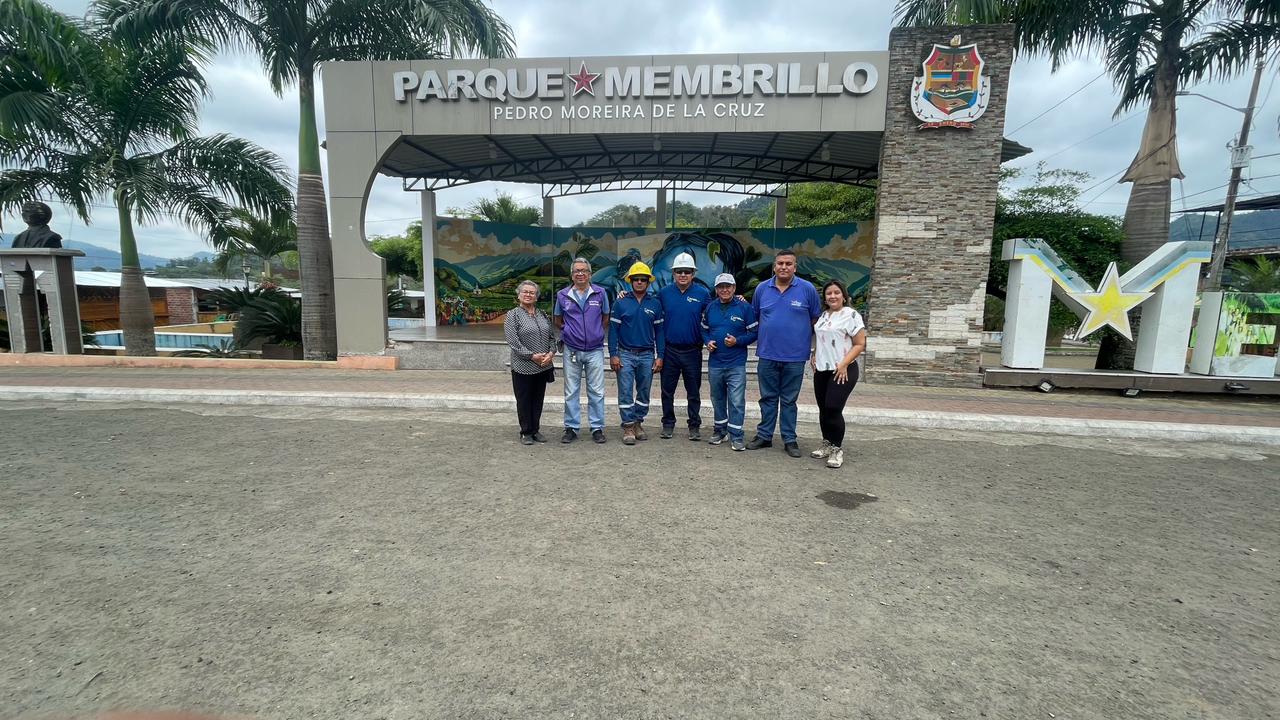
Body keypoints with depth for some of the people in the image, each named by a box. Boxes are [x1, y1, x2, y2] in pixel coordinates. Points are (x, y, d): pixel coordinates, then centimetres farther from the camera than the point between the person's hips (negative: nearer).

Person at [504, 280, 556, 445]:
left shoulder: (543, 315, 11)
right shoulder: (512, 315, -4)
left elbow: (552, 337, 12)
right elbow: (513, 341, -13)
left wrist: (551, 352, -6)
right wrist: (532, 356, -17)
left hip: (543, 367, 5)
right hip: (523, 368, -4)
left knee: (538, 399, 12)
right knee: (524, 400, 6)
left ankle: (536, 430, 26)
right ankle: (526, 432, 19)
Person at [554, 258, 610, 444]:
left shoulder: (600, 293, 1)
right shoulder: (563, 295, 3)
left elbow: (606, 319, 12)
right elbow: (558, 321, 15)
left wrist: (595, 332, 6)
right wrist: (570, 332, 7)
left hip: (595, 350, -1)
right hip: (571, 351, 1)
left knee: (596, 391, 4)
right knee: (571, 392, 7)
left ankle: (597, 428, 14)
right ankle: (571, 428, 18)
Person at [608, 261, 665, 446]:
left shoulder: (655, 304, 5)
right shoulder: (621, 303, 1)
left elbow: (659, 331, 7)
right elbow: (613, 330, 0)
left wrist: (659, 356, 1)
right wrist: (613, 355, -7)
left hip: (647, 356, 2)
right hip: (625, 355, -2)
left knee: (644, 393, 9)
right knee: (625, 392, -2)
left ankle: (638, 423, 22)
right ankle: (628, 427, 5)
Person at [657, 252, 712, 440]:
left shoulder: (703, 294, -2)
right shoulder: (664, 293, 1)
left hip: (692, 351, -1)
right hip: (669, 350, 1)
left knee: (694, 392, 9)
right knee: (667, 391, 10)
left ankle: (695, 426, 21)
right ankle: (668, 424, 23)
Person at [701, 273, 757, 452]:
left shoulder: (744, 307, -4)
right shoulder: (710, 308, 7)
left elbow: (754, 332, -2)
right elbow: (704, 329, 16)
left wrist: (737, 341, -16)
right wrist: (707, 342, -3)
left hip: (736, 364, -4)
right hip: (715, 363, 4)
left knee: (737, 401, -5)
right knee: (717, 398, 15)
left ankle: (736, 435, 5)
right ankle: (720, 430, 30)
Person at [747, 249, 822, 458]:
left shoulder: (807, 289, -3)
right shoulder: (762, 288, 3)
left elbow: (816, 319, 5)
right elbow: (753, 317, 15)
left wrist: (811, 344, 5)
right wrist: (758, 338, 9)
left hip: (795, 357, -2)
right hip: (767, 355, 2)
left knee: (789, 400, 9)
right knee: (768, 398, 12)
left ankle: (789, 439, 19)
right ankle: (764, 435, 23)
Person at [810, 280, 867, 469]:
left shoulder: (851, 315, -7)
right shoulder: (823, 316, 13)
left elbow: (860, 344, -10)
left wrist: (843, 364, -18)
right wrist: (814, 356, 10)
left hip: (842, 371, -7)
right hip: (821, 370, 7)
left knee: (833, 409, -11)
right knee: (823, 409, 10)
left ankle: (837, 449, 3)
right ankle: (827, 445, 24)